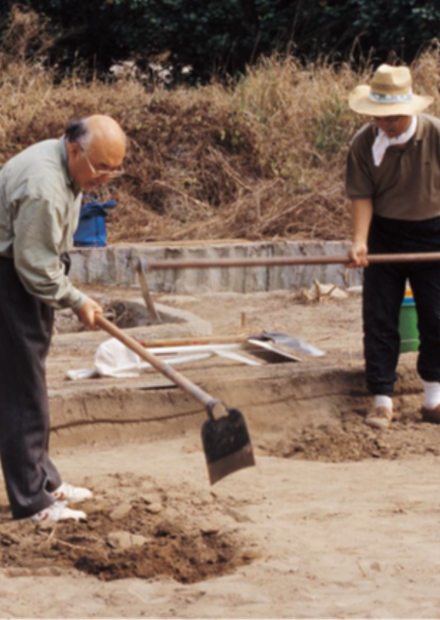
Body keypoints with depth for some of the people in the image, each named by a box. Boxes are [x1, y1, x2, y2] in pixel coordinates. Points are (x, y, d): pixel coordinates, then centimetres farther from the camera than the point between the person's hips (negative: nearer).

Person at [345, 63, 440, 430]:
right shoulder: (364, 144, -11)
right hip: (384, 236, 1)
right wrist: (360, 241, -21)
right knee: (379, 320, 0)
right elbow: (362, 195, -10)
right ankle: (382, 400, 7)